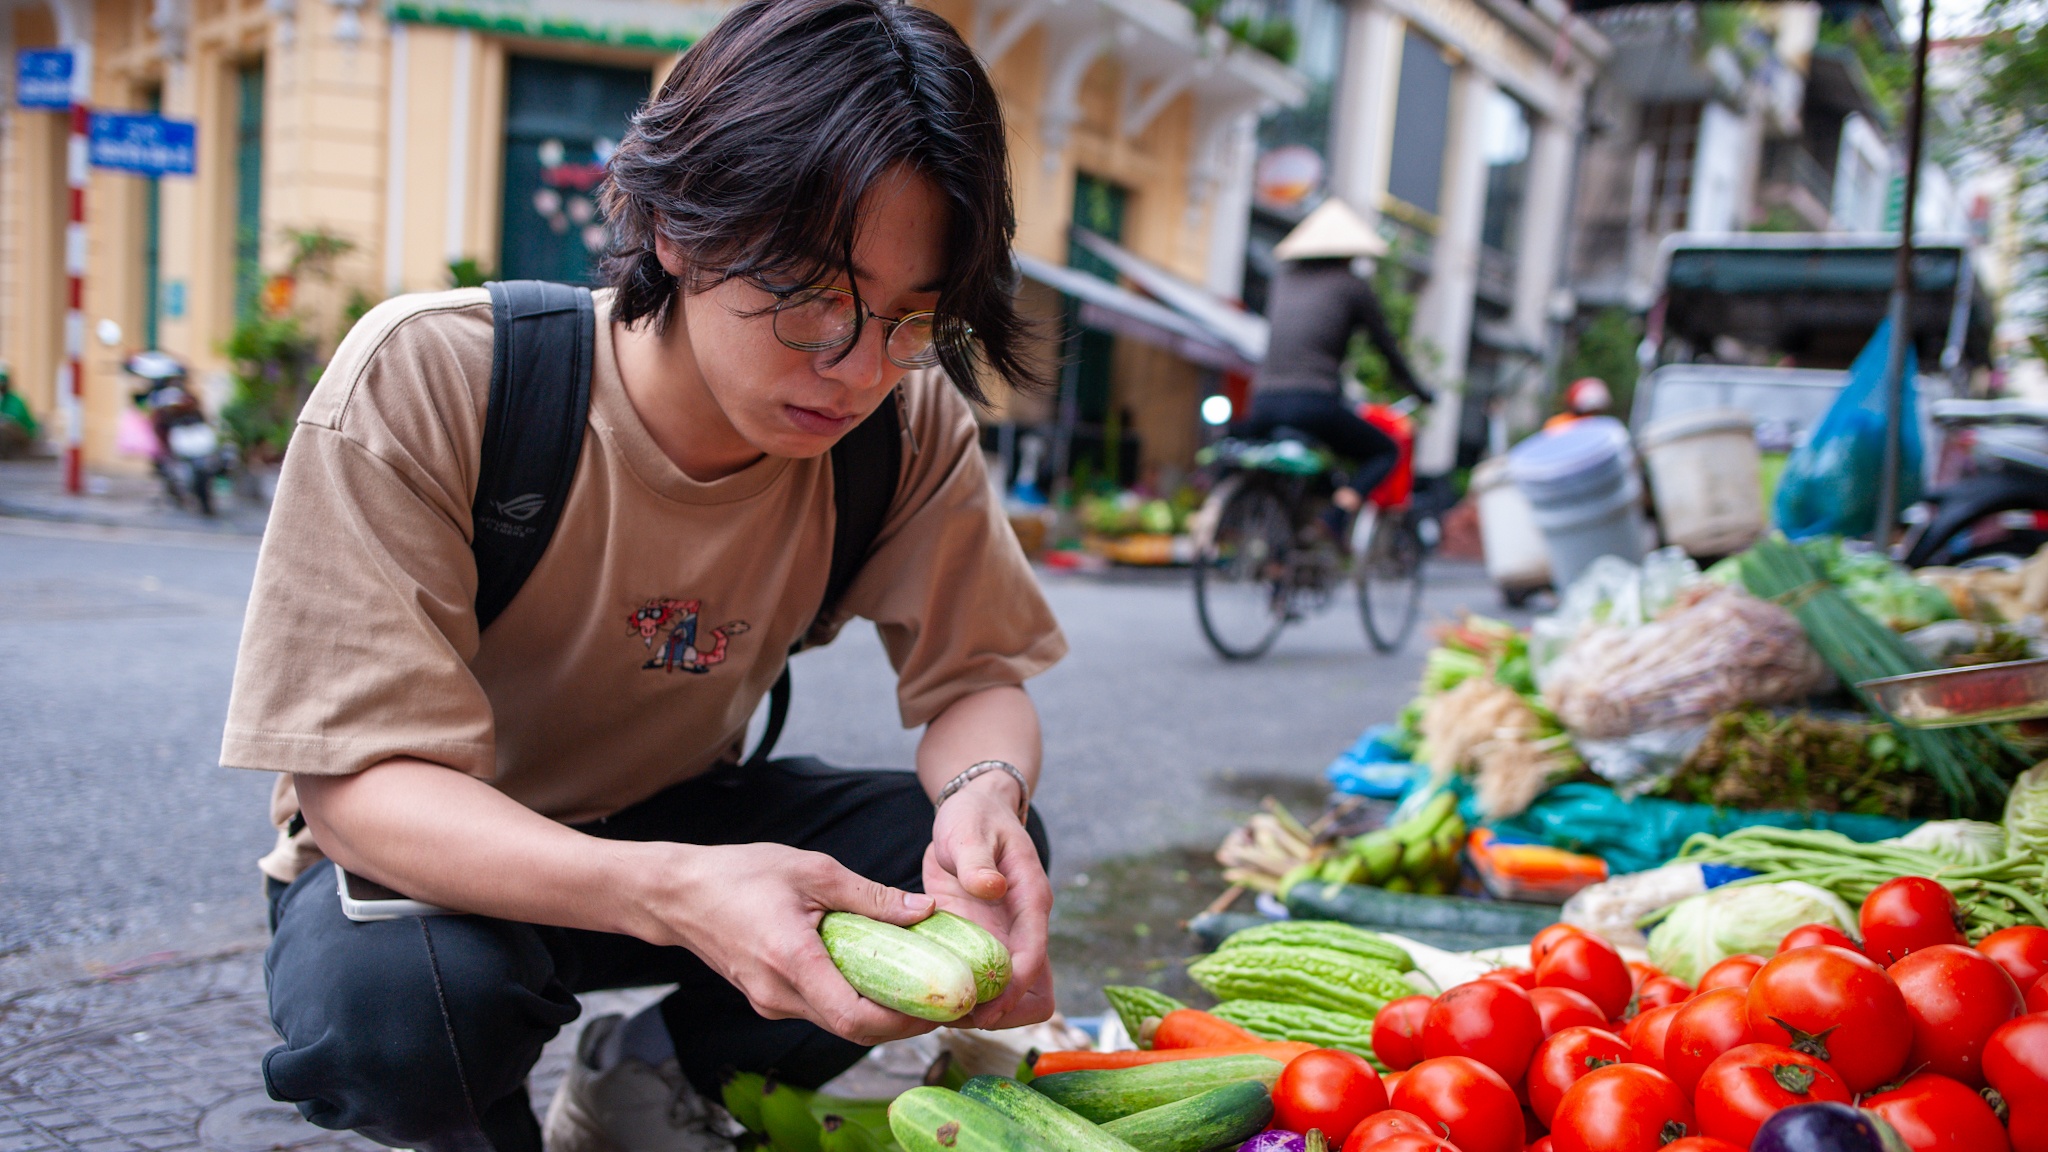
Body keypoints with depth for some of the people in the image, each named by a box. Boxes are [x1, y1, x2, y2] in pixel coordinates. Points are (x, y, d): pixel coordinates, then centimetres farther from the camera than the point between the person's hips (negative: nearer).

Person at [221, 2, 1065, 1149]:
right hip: (423, 849, -3)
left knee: (986, 858, -19)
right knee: (389, 991, -36)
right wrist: (673, 893, -47)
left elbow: (978, 681, -10)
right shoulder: (425, 379, -28)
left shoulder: (914, 422, -17)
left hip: (682, 818, 4)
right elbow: (358, 777, -30)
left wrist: (984, 790, -37)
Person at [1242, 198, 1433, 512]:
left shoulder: (1285, 275, 19)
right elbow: (1385, 342, 12)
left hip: (1265, 402, 4)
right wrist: (1417, 389, 28)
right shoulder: (1352, 285, 6)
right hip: (1314, 404, -4)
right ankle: (1345, 501, -11)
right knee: (1386, 452, 16)